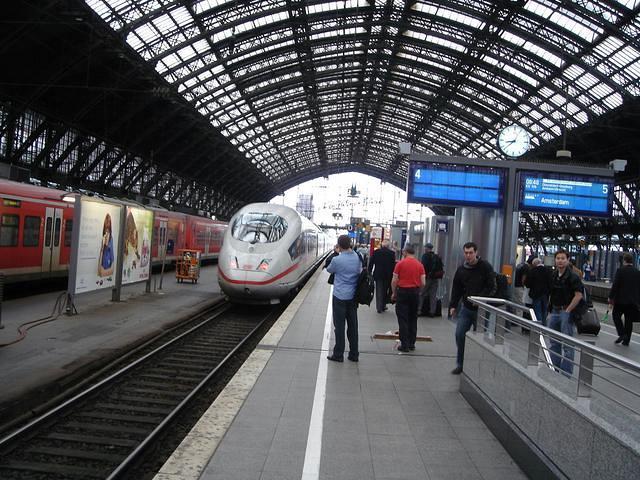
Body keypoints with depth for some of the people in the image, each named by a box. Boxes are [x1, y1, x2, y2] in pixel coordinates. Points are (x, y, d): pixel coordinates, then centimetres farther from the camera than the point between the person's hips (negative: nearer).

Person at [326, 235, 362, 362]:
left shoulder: (337, 260, -16)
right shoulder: (358, 258, -1)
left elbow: (329, 270, 3)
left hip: (340, 296, -5)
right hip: (353, 296, 5)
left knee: (339, 326, 3)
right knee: (353, 325, 11)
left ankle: (338, 354, 9)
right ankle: (354, 354, 19)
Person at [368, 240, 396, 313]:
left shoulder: (376, 252, -4)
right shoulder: (392, 253, -7)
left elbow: (371, 263, -1)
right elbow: (393, 265, -6)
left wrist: (369, 272, 7)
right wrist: (392, 274, 2)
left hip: (378, 274, 0)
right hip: (388, 275, 0)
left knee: (379, 291, 5)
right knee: (385, 291, 14)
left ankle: (379, 307, 1)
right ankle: (383, 305, 18)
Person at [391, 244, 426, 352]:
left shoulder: (400, 263, -7)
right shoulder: (420, 265, 1)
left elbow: (394, 281, -7)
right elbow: (423, 283, -2)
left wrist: (393, 293, 6)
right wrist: (417, 291, 15)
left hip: (402, 291, -3)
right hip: (415, 292, 3)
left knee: (403, 320, 2)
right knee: (413, 319, 14)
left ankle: (404, 345, 1)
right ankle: (412, 344, 17)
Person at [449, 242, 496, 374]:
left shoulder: (485, 267, -7)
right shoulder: (461, 269, 6)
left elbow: (491, 287, -8)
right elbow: (456, 289, 11)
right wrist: (453, 306, 4)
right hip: (466, 308, 4)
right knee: (459, 334, -3)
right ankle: (460, 364, 11)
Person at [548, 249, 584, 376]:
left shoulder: (572, 276, -12)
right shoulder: (554, 275, 10)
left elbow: (579, 295, -18)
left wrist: (567, 311, -16)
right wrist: (550, 311, 11)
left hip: (566, 312, -7)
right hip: (554, 312, 8)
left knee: (567, 344, -1)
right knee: (554, 343, 14)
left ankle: (566, 374, 6)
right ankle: (555, 369, 26)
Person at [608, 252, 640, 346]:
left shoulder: (620, 270, -10)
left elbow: (615, 285, -12)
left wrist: (611, 297, -5)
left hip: (621, 299, -4)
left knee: (616, 315, 11)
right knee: (629, 320, 9)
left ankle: (622, 334, -3)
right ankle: (626, 340, 13)